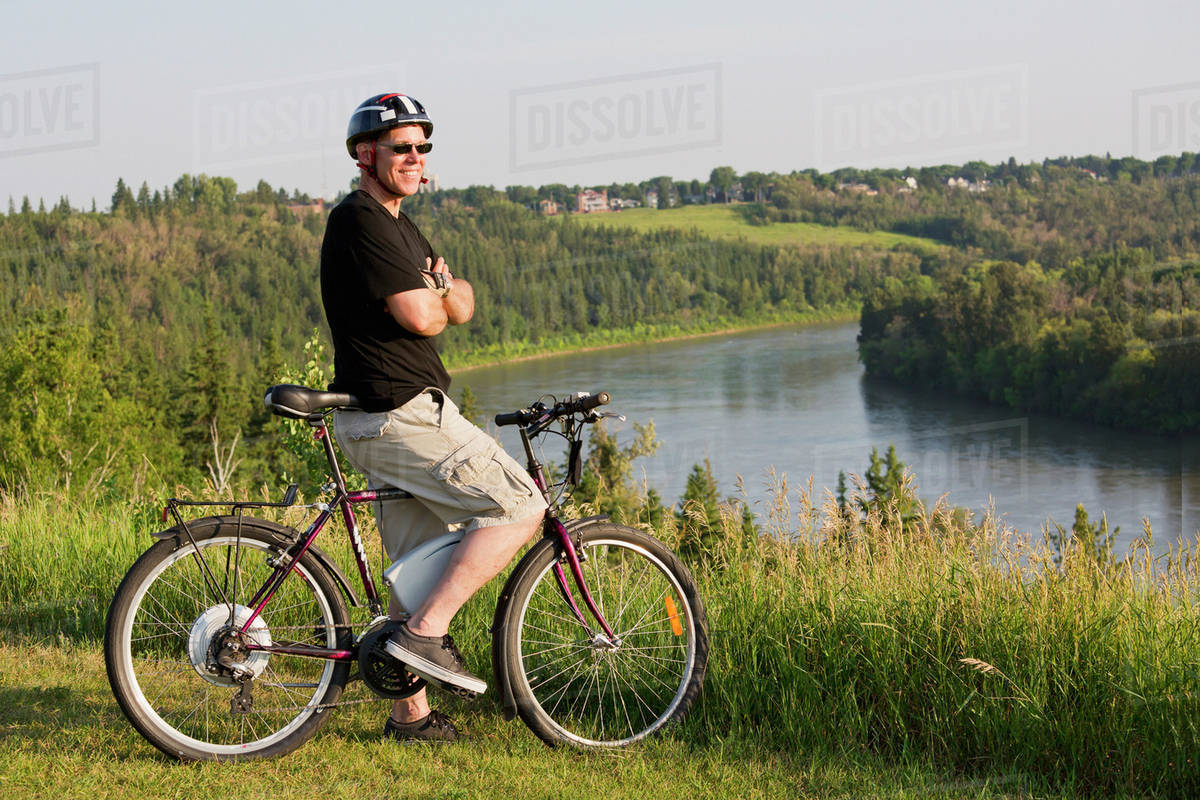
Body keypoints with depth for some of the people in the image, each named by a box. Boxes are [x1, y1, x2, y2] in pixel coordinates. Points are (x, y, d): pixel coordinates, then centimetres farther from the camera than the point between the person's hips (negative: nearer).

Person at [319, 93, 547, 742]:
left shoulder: (399, 228, 20)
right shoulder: (360, 220, -13)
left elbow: (462, 305, 13)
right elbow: (420, 317, -19)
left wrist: (442, 288, -8)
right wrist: (435, 301, 3)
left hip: (393, 415, 10)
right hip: (399, 414, -10)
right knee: (519, 506, -10)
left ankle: (411, 714, 19)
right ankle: (426, 632, -12)